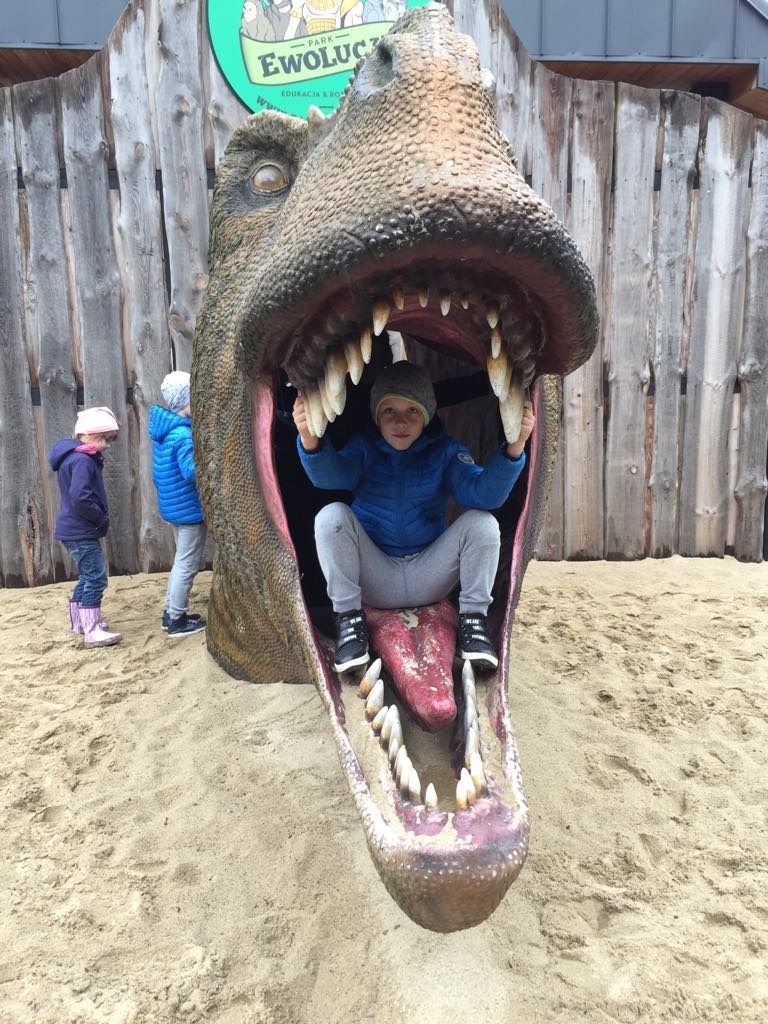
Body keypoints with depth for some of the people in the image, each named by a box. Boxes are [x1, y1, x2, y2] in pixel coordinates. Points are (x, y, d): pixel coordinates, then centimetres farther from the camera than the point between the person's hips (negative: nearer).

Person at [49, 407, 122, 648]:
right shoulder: (82, 460, -19)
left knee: (87, 576, 20)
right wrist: (102, 519, -15)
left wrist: (99, 519, 10)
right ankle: (92, 632, -4)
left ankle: (79, 621, 31)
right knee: (96, 578, -7)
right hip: (80, 531, -10)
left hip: (76, 529, 10)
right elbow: (80, 498, -28)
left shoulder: (79, 457, 14)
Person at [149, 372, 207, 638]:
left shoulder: (163, 428, 7)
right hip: (190, 509, -9)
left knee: (182, 562, 20)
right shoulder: (183, 434, -22)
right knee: (188, 565, 2)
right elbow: (192, 472, -31)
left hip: (173, 506, 9)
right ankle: (177, 620, 11)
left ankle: (171, 613, 28)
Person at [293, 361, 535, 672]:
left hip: (428, 580, 0)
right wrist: (310, 440, -50)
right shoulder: (364, 446, -4)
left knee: (482, 522, -20)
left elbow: (484, 493, -20)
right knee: (332, 516, -24)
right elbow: (331, 474, -27)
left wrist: (514, 447, -38)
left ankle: (473, 619, -9)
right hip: (375, 582, 0)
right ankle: (349, 618, -14)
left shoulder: (444, 451, -2)